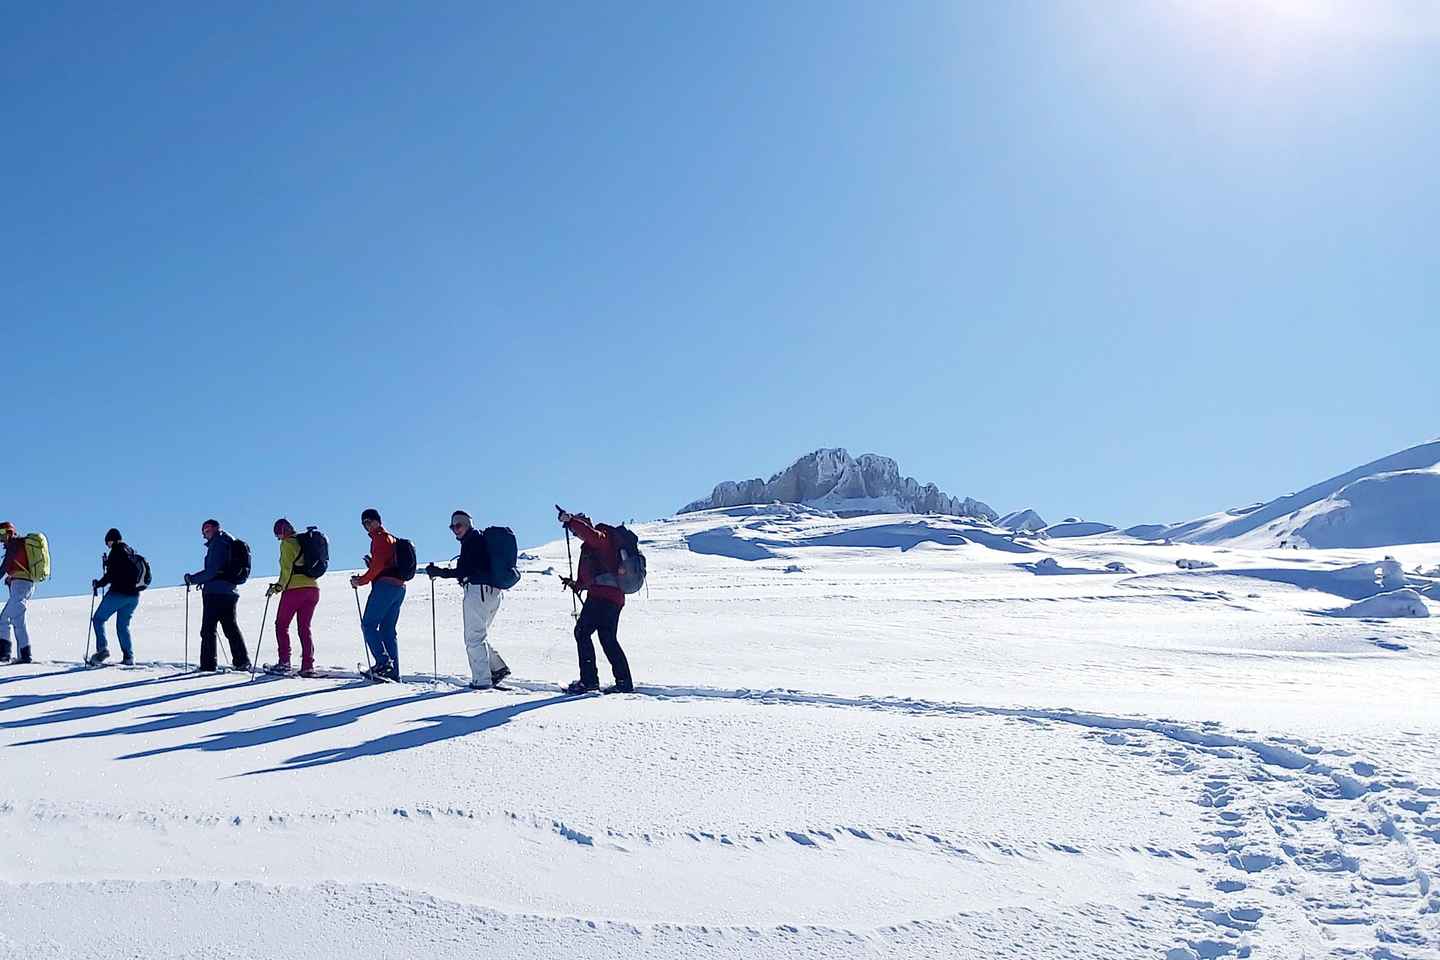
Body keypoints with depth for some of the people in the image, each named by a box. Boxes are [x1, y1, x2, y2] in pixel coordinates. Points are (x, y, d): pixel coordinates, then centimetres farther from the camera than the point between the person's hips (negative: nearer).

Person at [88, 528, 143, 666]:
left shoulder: (116, 551, -8)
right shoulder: (131, 551, 16)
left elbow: (111, 574, -15)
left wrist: (98, 584, -3)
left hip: (119, 593, -7)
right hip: (134, 595, 7)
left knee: (98, 619, 6)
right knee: (123, 625, 15)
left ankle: (102, 649, -10)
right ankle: (129, 657, 6)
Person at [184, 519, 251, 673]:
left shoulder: (218, 543, -10)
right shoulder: (231, 542, 18)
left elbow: (213, 570, -19)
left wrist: (193, 579, -10)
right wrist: (203, 580, 21)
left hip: (215, 592, -9)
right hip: (230, 592, 9)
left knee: (208, 629, -4)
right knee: (231, 627, 12)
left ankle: (208, 664, -5)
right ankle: (242, 661, 9)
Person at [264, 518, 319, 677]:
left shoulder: (287, 543, -3)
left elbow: (287, 568, -12)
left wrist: (279, 586, -5)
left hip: (295, 589, -7)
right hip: (313, 588, 7)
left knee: (281, 625, 6)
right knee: (305, 628, 8)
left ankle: (284, 662, -1)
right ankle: (308, 666, -1)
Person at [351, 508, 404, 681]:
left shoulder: (380, 537, -3)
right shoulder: (392, 538, 25)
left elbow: (378, 565, -13)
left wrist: (361, 581, -6)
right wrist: (371, 564, 12)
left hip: (385, 586, -9)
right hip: (399, 587, 9)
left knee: (368, 625, -5)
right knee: (388, 630, 9)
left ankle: (383, 662, -17)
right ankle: (393, 672, 4)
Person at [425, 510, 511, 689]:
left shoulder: (471, 540, -9)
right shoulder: (483, 538, 18)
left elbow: (462, 571, -16)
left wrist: (437, 572, -11)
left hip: (478, 590, -9)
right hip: (494, 592, 9)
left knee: (474, 638, -3)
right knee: (481, 635, 19)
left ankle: (482, 680, -4)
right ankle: (498, 667, 10)